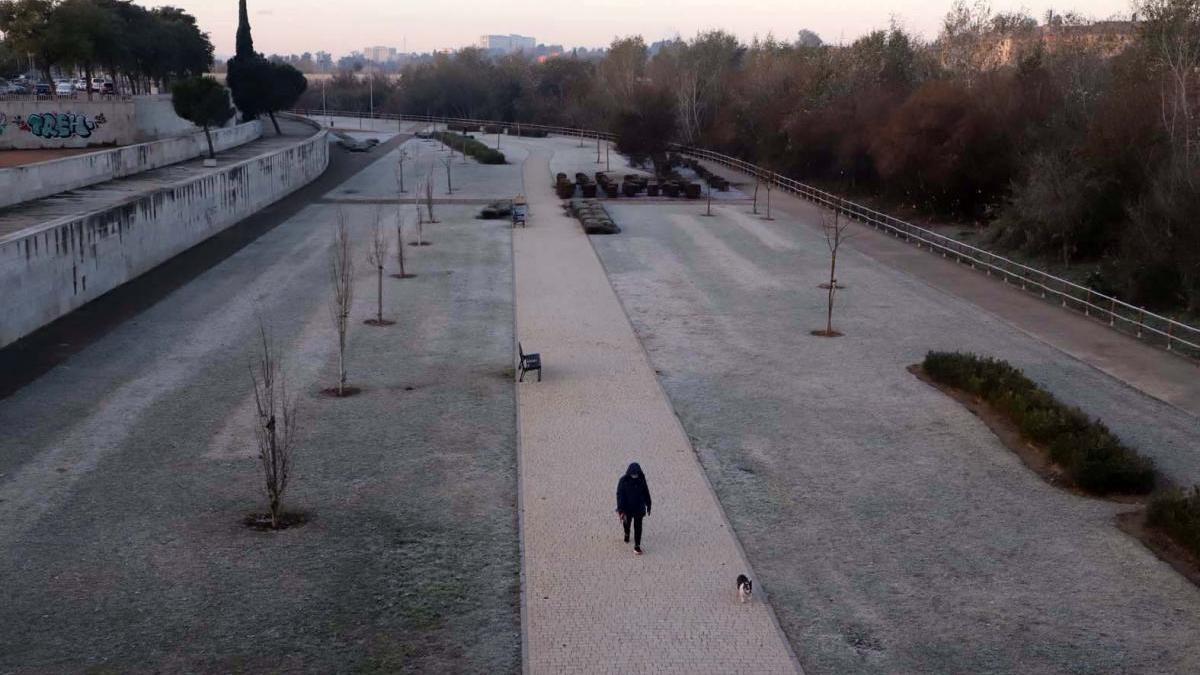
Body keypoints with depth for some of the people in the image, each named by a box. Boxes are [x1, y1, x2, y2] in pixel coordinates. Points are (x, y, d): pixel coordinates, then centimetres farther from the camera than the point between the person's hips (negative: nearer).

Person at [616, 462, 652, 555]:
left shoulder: (641, 479, -13)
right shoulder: (623, 481, -22)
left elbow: (646, 492, 0)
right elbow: (620, 495, -20)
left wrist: (648, 505, 7)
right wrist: (621, 510, -23)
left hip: (639, 508, 1)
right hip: (627, 508, -1)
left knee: (638, 526, 1)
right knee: (627, 523, 23)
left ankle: (637, 546, 9)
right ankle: (627, 534, 55)